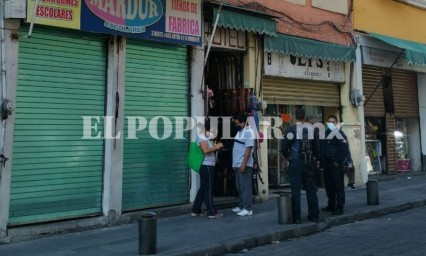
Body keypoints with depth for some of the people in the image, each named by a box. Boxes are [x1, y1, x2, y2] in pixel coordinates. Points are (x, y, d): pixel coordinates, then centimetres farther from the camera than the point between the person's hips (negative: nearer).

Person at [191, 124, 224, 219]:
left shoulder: (203, 138, 21)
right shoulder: (202, 138, -10)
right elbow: (206, 150, -25)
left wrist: (215, 147, 7)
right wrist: (217, 147, -15)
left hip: (206, 166, 10)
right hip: (207, 166, -10)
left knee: (203, 189, 12)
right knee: (208, 189, -7)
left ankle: (196, 210, 16)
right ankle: (212, 213, -4)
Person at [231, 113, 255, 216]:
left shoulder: (248, 132, -13)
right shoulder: (239, 132, 15)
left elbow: (248, 149, -19)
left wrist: (243, 164, -23)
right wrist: (235, 164, 19)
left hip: (244, 165, -9)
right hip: (238, 164, 9)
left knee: (245, 187, -5)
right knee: (239, 187, 15)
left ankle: (248, 209, 0)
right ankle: (241, 206, 25)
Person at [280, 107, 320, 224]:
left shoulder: (292, 130, -9)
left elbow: (283, 147, -12)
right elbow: (316, 147, 9)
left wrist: (288, 157, 3)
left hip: (295, 163, -4)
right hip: (309, 163, 4)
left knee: (295, 190, 0)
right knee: (311, 189, 11)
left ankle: (296, 217, 1)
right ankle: (314, 215, 17)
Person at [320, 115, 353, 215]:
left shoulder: (340, 134, -3)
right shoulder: (325, 134, 14)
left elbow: (345, 149, -10)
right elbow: (321, 148, 15)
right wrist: (322, 161, 8)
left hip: (337, 164, -6)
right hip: (327, 164, 6)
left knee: (338, 186, -3)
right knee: (328, 185, 11)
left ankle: (340, 207, 1)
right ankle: (331, 205, 22)